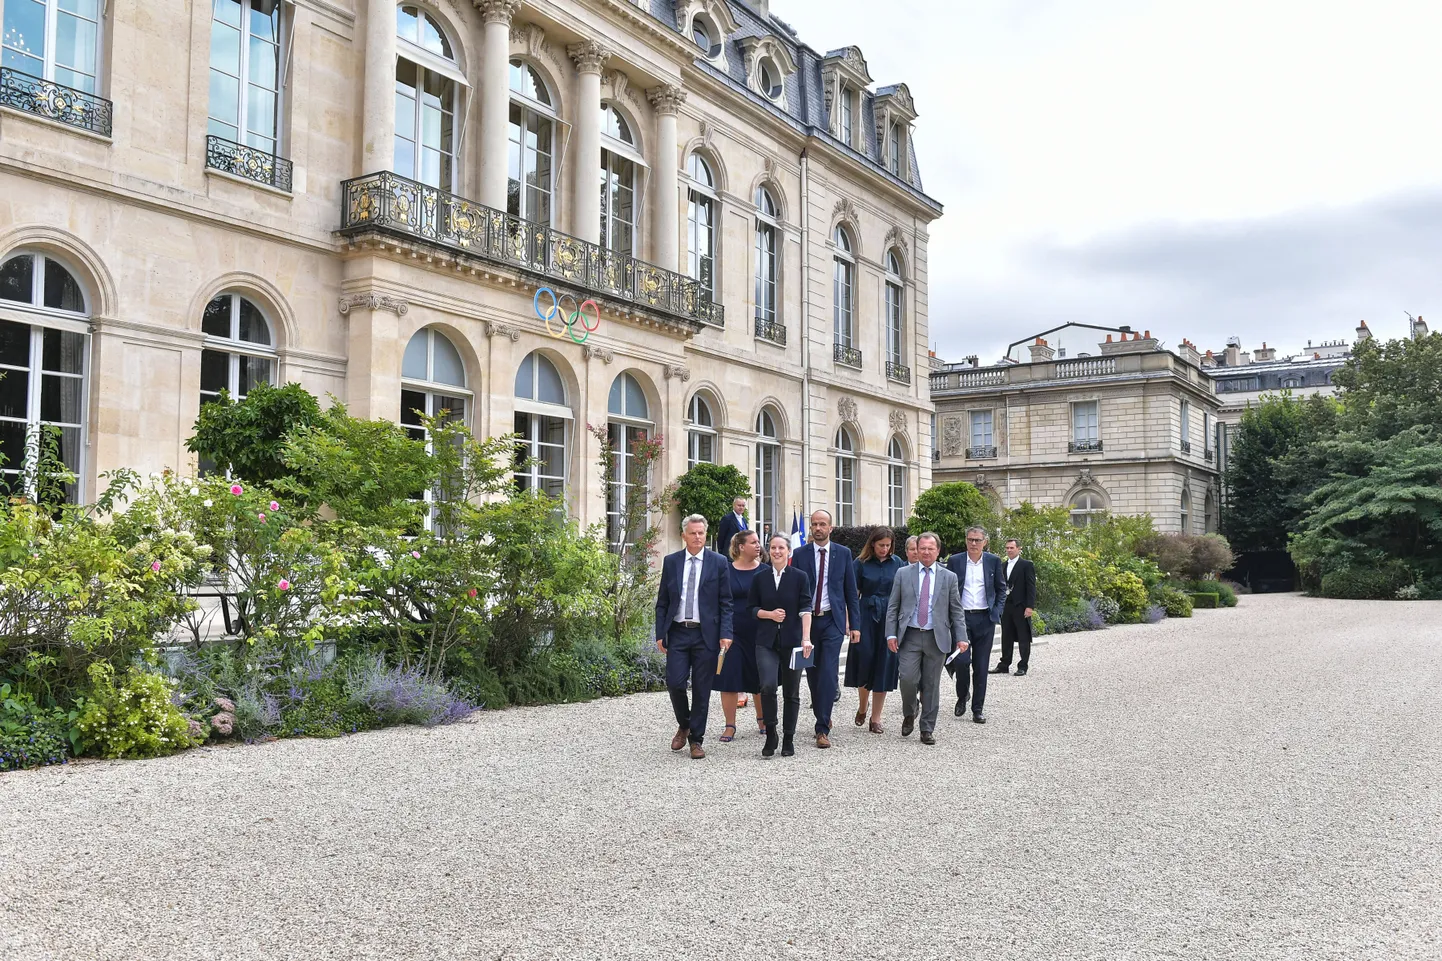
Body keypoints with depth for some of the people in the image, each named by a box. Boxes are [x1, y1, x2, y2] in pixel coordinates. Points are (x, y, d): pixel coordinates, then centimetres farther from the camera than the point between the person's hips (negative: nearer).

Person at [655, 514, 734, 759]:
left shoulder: (718, 562, 1)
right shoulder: (671, 561, 7)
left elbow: (725, 602, 1)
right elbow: (662, 601, 8)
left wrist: (725, 634, -8)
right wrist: (660, 634, 2)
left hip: (706, 634, -1)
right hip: (677, 632, 1)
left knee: (702, 690, 2)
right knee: (674, 683, -6)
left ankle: (696, 740, 15)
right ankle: (684, 725, 21)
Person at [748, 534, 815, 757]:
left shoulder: (800, 577, 0)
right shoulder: (759, 578, 6)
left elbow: (805, 609, -8)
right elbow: (752, 607, 11)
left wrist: (806, 638, -19)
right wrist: (769, 614, -8)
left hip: (792, 641, 0)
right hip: (766, 641, 1)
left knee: (791, 692, 6)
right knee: (768, 686, -17)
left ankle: (788, 739, 21)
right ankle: (770, 734, 0)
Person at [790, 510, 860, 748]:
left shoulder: (843, 553, 4)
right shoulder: (800, 554, 4)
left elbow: (851, 591, 6)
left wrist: (855, 624, 2)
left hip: (833, 621, -1)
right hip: (807, 620, 2)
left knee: (828, 673, -11)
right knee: (812, 673, 8)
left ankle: (822, 729, -8)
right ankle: (823, 718, 28)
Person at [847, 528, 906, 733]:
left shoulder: (897, 563, 7)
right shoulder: (861, 563, 0)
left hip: (890, 618, 2)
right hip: (867, 616, -2)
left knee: (884, 666, 3)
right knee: (865, 662, -2)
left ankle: (876, 719, 10)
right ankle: (862, 708, 25)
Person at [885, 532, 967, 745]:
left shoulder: (949, 577, 7)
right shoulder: (903, 575, 6)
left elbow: (956, 611, 7)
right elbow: (892, 607, 6)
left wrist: (961, 637, -2)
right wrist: (891, 634, -3)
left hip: (937, 638, 1)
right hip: (910, 636, -1)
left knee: (931, 685, 4)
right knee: (908, 678, -12)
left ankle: (927, 729, 14)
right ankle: (909, 715, 16)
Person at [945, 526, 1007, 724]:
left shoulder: (993, 561, 5)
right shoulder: (954, 561, 2)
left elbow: (1001, 589, 13)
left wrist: (996, 612, 3)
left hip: (985, 619, 1)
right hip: (961, 617, -1)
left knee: (981, 666, 2)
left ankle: (977, 709, 10)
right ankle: (962, 698, 25)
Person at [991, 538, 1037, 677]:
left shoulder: (1027, 565, -4)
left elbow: (1031, 587, -9)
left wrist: (1030, 606, -15)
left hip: (1021, 607, -6)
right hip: (1006, 606, 6)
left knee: (1023, 638, 1)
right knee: (1006, 637, 11)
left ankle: (1022, 667, 7)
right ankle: (1004, 665, 17)